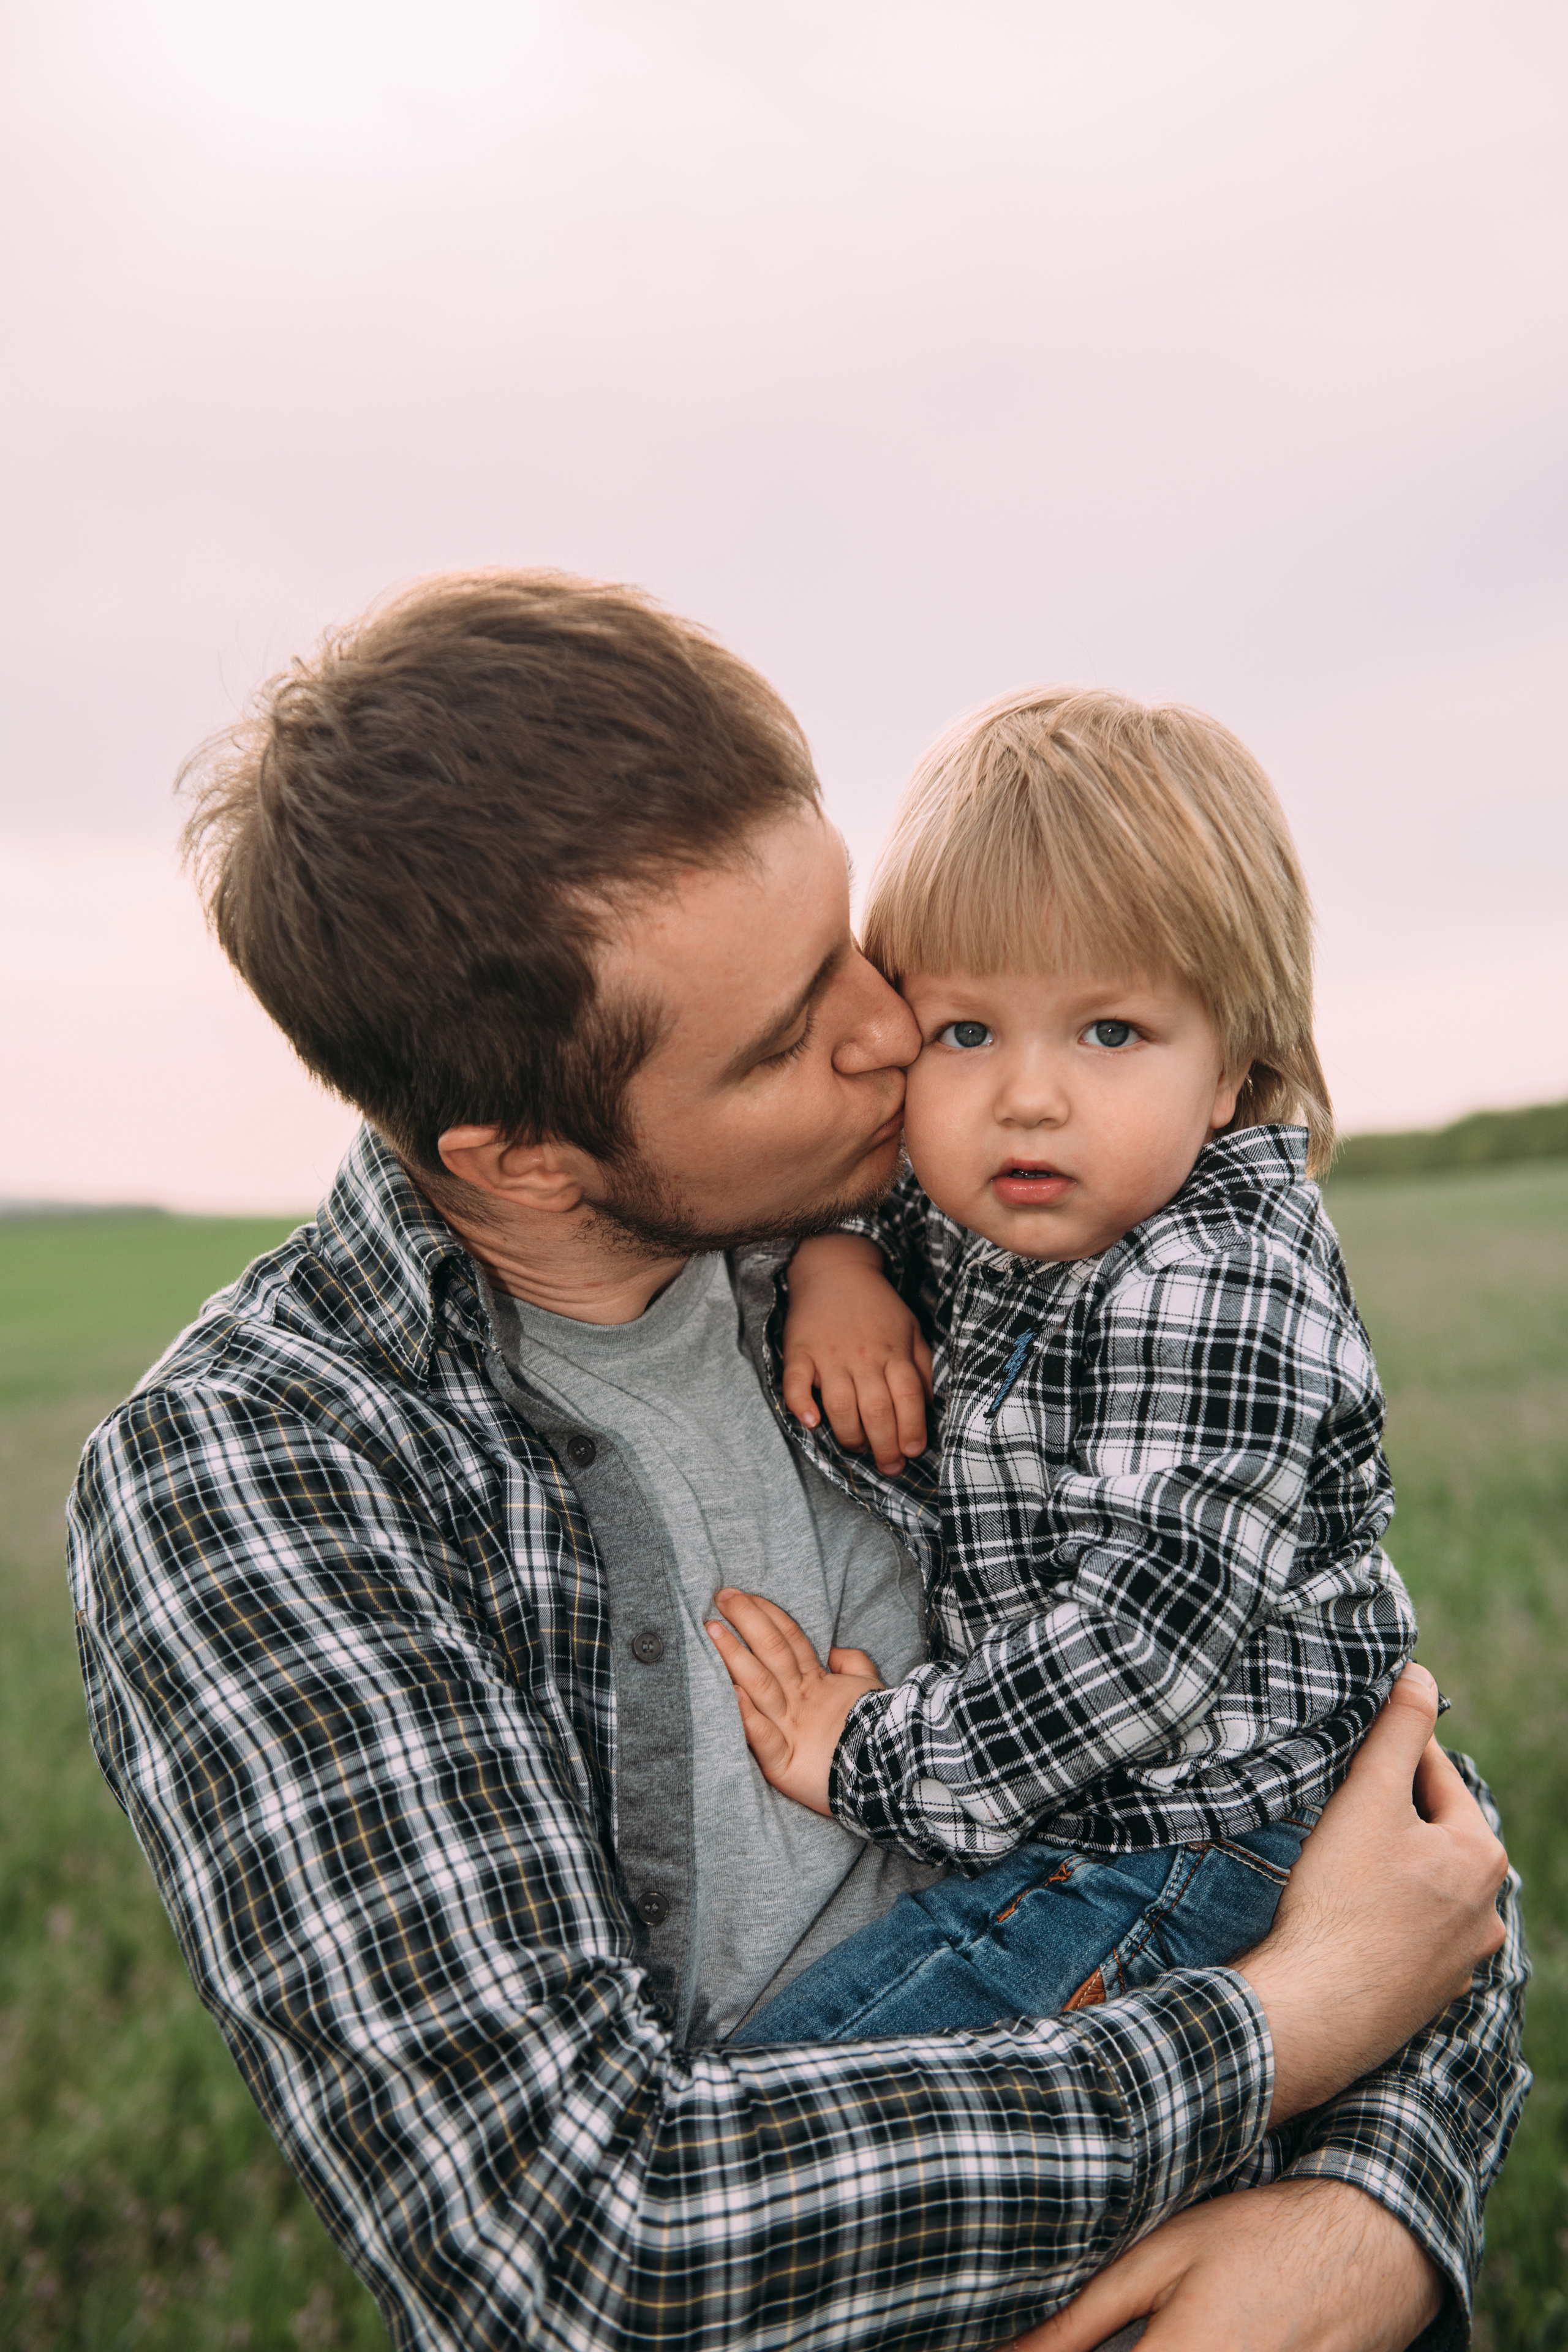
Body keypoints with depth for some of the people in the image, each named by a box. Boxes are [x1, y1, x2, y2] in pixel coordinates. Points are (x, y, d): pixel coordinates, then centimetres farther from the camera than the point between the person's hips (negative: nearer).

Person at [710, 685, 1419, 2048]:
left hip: (1177, 1847, -9)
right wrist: (829, 1263, -5)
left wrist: (878, 1761, -20)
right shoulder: (980, 1214, 0)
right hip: (1067, 1806, 9)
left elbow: (1149, 1636, -29)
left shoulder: (1214, 1290, -25)